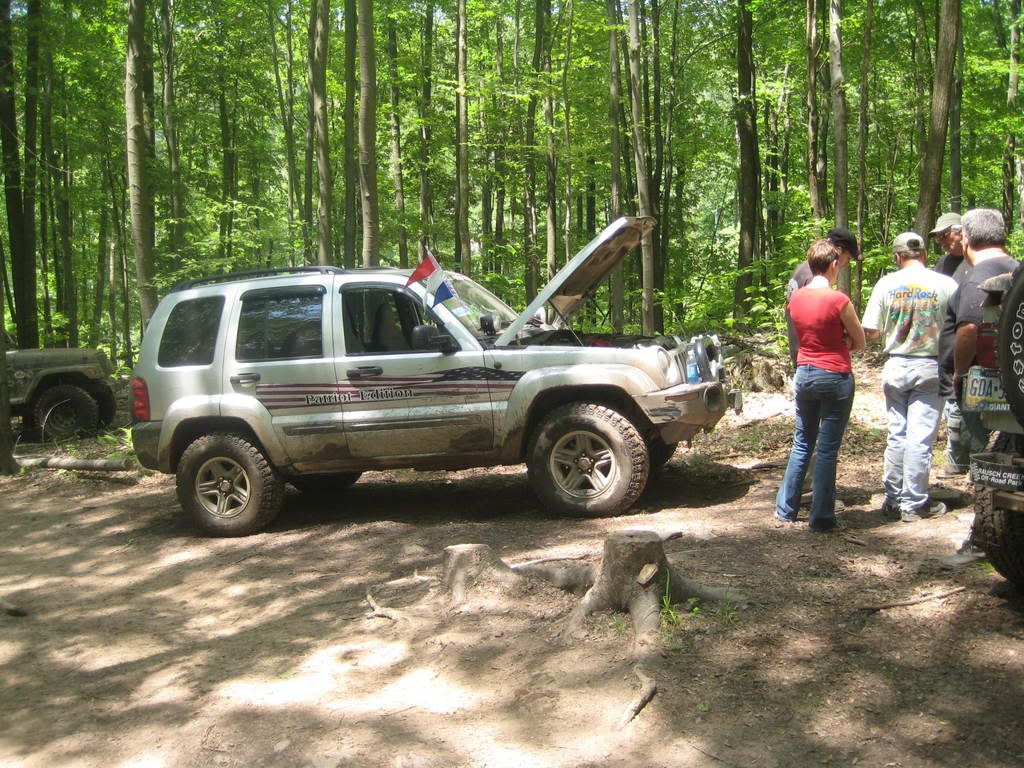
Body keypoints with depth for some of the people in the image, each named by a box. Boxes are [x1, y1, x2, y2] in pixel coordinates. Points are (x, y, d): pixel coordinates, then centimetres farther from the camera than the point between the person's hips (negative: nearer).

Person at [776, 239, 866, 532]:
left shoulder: (795, 297, 2)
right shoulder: (838, 300, -16)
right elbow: (860, 342, -5)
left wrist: (833, 343, 8)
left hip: (804, 374, 6)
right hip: (836, 377, -5)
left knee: (802, 444, 17)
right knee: (828, 449, 1)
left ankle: (786, 509, 21)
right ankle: (821, 518, 7)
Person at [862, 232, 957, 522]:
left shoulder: (886, 284, -3)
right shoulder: (946, 284, -5)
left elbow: (870, 331, -3)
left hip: (896, 366, 2)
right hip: (930, 367, -2)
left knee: (896, 435, 11)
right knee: (920, 438, 3)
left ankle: (893, 500, 18)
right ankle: (914, 504, 9)